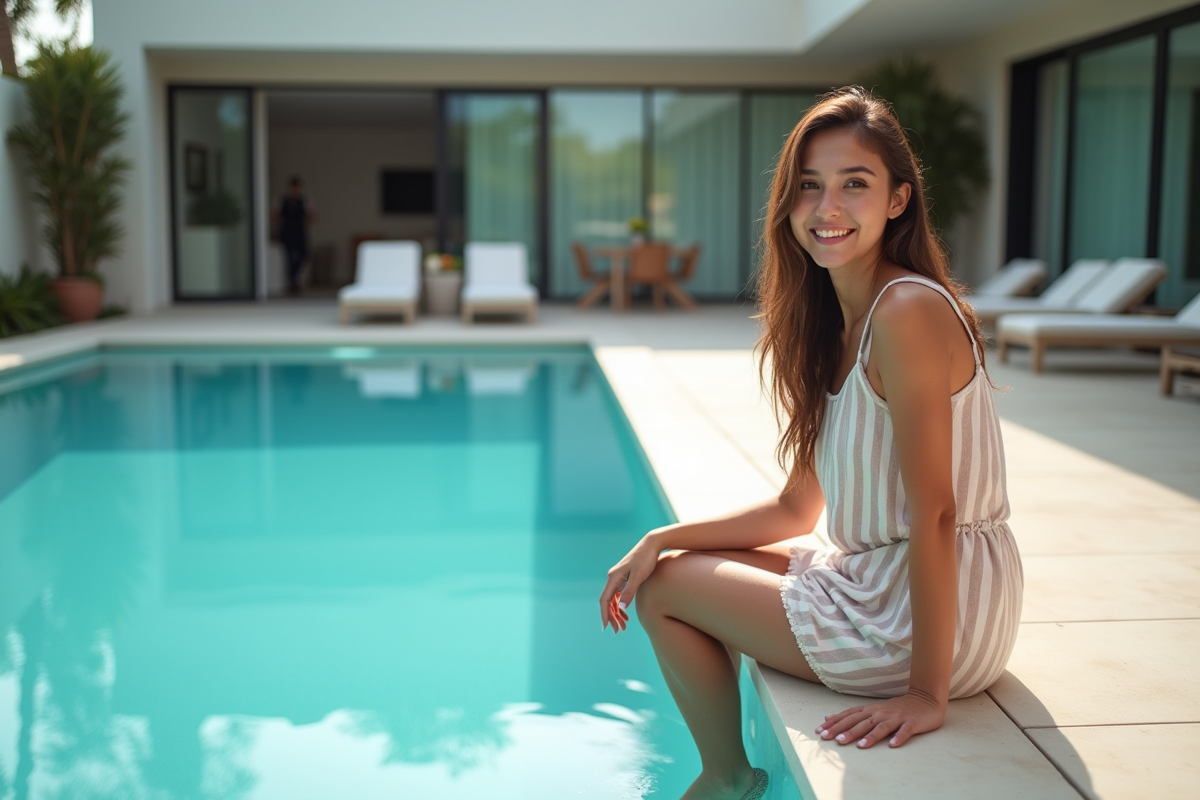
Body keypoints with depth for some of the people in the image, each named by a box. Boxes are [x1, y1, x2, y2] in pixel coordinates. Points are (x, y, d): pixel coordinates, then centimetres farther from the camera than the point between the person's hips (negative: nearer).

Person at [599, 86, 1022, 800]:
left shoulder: (908, 312, -22)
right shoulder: (835, 324, 8)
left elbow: (934, 512, -23)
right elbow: (798, 509, 10)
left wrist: (927, 691, -21)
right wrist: (664, 539, 2)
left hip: (937, 617, -9)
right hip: (881, 580, 9)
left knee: (666, 588, 2)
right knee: (675, 564, 20)